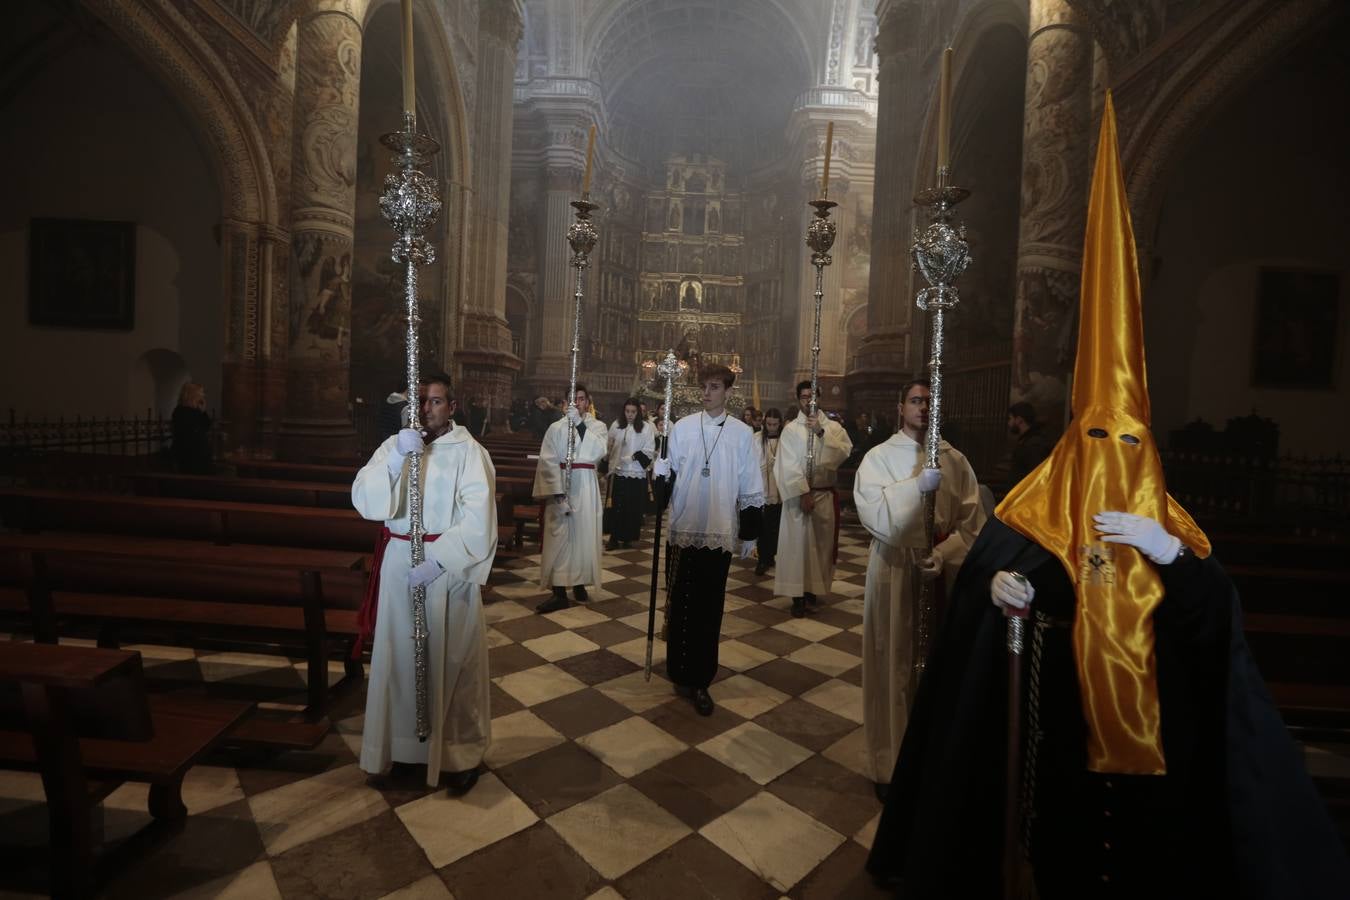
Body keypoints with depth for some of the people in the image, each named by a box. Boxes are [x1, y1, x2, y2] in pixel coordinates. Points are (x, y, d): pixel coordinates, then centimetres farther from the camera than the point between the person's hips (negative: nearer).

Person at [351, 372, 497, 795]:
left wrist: (437, 561, -20)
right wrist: (397, 458, -21)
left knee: (451, 659, 6)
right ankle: (406, 743, 34)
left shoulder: (469, 452, -7)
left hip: (450, 568, -4)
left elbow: (478, 520, -14)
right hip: (399, 565, 4)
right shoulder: (394, 445, 4)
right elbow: (364, 499, -7)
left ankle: (461, 751, 25)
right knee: (401, 654, 13)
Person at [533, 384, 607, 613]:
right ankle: (559, 592, -1)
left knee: (584, 535, 7)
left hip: (586, 487, 1)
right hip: (561, 484, -1)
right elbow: (548, 462, -5)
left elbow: (598, 451, -13)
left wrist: (580, 424, -20)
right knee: (559, 537, -3)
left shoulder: (597, 426, 6)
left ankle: (580, 583, 23)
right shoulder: (556, 427, 1)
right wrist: (557, 493, -14)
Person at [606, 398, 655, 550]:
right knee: (615, 507, 2)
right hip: (618, 473, 1)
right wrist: (611, 467, 7)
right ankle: (614, 538, 10)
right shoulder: (616, 426, 3)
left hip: (637, 474, -1)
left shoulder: (647, 427, -4)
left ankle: (628, 538, 20)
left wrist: (635, 456, -18)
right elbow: (609, 448, 10)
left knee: (633, 508, 7)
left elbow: (649, 451, -5)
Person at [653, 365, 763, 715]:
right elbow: (666, 474, 8)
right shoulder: (682, 427, 3)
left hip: (719, 534, -1)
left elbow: (751, 489, 3)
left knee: (709, 610, 6)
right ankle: (680, 673, 25)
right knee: (680, 605, 9)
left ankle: (700, 680, 18)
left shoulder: (742, 433, 1)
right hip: (682, 530, 1)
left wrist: (748, 534, 3)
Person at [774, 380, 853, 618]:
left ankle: (814, 587, 27)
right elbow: (788, 465, -9)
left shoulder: (833, 427, 6)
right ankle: (798, 594, 5)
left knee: (822, 542, 10)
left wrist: (822, 433, -19)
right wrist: (803, 493, -16)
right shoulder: (791, 429, -1)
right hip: (799, 494, -2)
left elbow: (845, 451, -11)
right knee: (798, 542, -2)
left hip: (826, 494, 3)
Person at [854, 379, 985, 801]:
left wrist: (942, 556, -16)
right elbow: (874, 517, -15)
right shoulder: (879, 457, -4)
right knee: (894, 668, 6)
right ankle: (892, 763, 22)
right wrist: (917, 486, -23)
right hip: (895, 574, -2)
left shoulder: (956, 461, 3)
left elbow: (972, 524, -1)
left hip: (944, 576, 3)